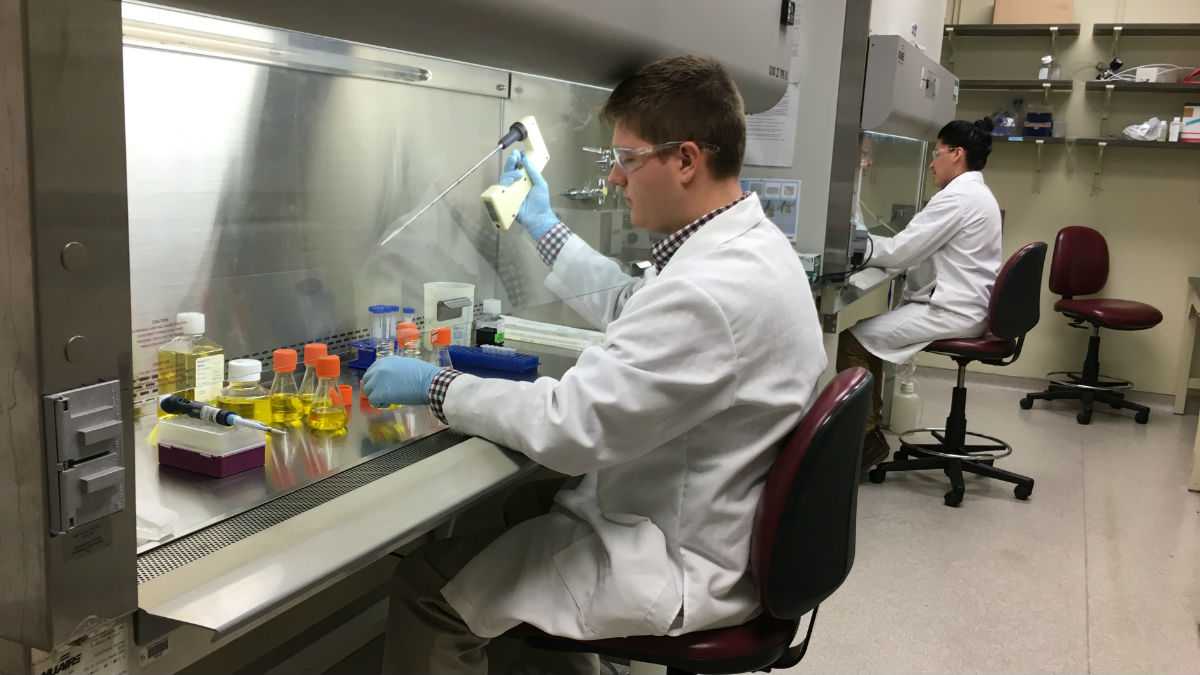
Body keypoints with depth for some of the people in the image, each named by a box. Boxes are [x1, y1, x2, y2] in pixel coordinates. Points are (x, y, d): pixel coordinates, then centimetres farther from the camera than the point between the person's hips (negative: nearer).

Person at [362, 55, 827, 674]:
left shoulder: (712, 289, -31)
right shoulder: (746, 245, 3)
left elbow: (570, 426, -28)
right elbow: (628, 309, 19)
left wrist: (434, 386, -15)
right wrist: (544, 225, 20)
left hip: (677, 565, -10)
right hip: (689, 522, 10)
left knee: (426, 583, -4)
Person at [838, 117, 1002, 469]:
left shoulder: (958, 195, -16)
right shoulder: (975, 193, 18)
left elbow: (903, 251, -17)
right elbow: (919, 248, 19)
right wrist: (869, 242, 9)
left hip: (953, 311, -11)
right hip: (962, 304, 11)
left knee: (853, 338, -12)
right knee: (869, 328, 10)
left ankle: (866, 436, -3)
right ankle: (869, 423, 13)